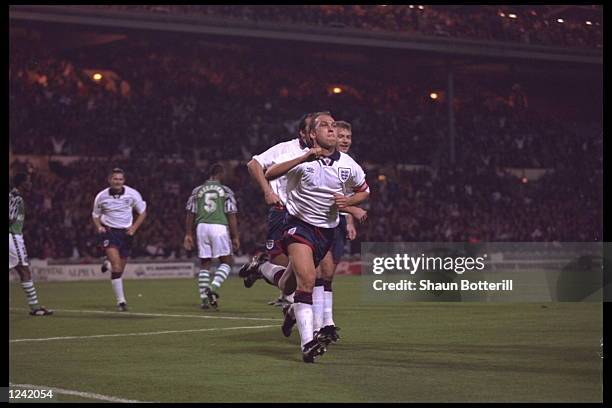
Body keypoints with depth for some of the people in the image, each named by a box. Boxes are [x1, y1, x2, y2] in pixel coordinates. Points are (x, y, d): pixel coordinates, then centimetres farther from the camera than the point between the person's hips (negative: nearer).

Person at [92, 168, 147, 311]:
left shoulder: (132, 194, -4)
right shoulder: (101, 196, -4)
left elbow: (142, 212, 9)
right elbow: (95, 215, 12)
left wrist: (134, 228, -4)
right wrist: (99, 227, -7)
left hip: (125, 233, 3)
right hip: (108, 231, -3)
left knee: (120, 268, 8)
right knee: (116, 266, -20)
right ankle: (121, 301, -19)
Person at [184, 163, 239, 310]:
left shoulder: (197, 191, 11)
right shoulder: (226, 191, 3)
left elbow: (190, 214, 9)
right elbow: (231, 215, -1)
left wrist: (188, 234, 14)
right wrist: (235, 236, 3)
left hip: (202, 226, 3)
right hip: (219, 226, -3)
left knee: (204, 263, 11)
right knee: (227, 261, 7)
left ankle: (204, 298, 8)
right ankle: (214, 287, -15)